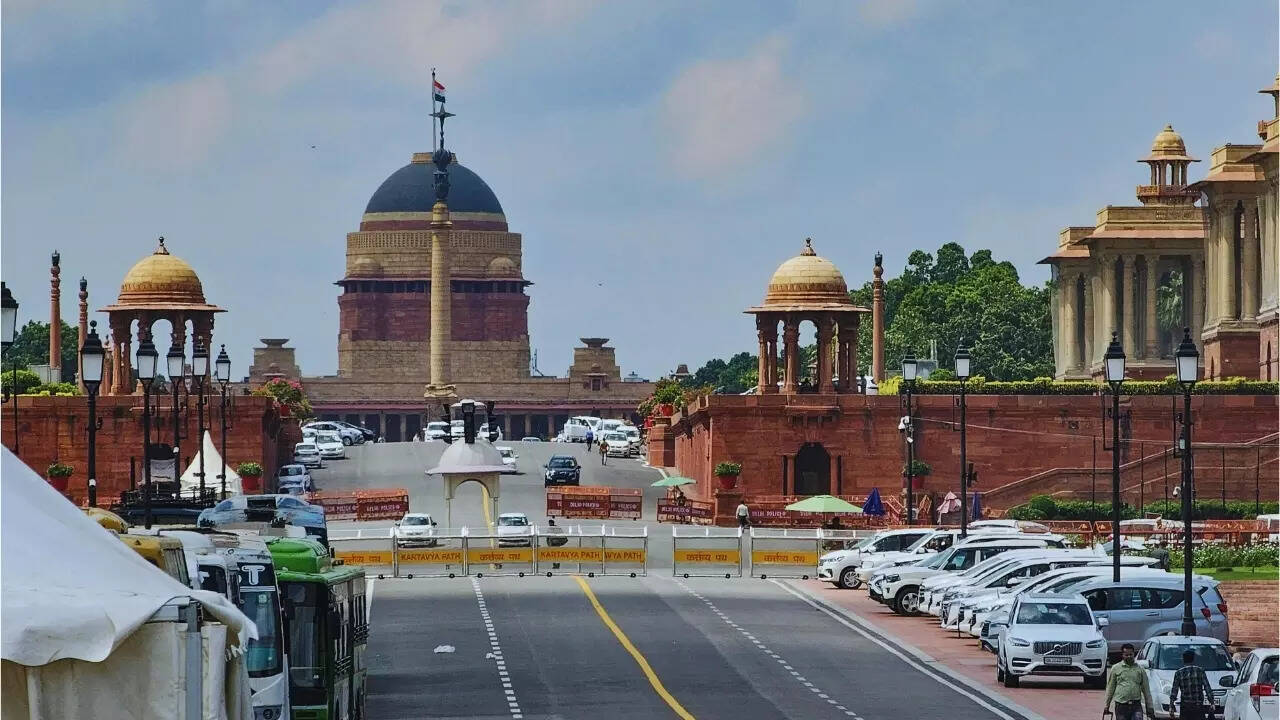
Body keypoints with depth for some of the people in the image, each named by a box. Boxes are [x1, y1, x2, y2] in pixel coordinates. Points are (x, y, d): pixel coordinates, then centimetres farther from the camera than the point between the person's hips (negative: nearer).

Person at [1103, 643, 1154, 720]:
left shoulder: (1140, 669, 9)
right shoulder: (1115, 668, 7)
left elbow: (1146, 690, 11)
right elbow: (1110, 688, 11)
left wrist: (1150, 708, 8)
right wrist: (1106, 705, 9)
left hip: (1136, 706, 0)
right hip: (1121, 706, 0)